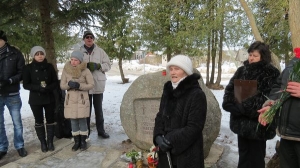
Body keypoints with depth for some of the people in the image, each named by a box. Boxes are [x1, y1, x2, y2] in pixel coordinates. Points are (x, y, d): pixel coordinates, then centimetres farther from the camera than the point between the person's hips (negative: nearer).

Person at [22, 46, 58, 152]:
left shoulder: (49, 66, 1)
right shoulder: (28, 68, -2)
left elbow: (56, 82, 1)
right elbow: (26, 85, -5)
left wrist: (48, 88, -19)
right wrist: (38, 87, -21)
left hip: (49, 98, 1)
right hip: (35, 99, -1)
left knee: (50, 120, 7)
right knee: (39, 121, 6)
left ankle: (50, 141, 19)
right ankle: (43, 142, 19)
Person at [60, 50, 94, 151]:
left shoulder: (85, 71, -8)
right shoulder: (66, 70, -2)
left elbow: (91, 85, -6)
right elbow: (62, 85, 2)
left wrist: (79, 85, -20)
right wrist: (69, 84, -20)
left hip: (82, 99, -2)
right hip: (70, 99, 2)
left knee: (82, 120, 3)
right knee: (73, 121, 7)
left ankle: (83, 141, 17)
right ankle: (77, 141, 20)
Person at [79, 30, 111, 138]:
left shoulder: (100, 51, 6)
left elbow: (108, 65, 3)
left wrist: (98, 66, -14)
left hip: (98, 84, 1)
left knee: (98, 108, 11)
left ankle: (101, 130, 22)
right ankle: (86, 131, 18)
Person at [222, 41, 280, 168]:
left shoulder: (271, 74, -7)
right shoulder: (241, 71, 9)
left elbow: (269, 99, -18)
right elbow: (230, 89, 4)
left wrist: (244, 107, -17)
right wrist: (234, 106, -13)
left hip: (258, 123, -5)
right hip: (242, 121, 5)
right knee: (243, 155, 19)